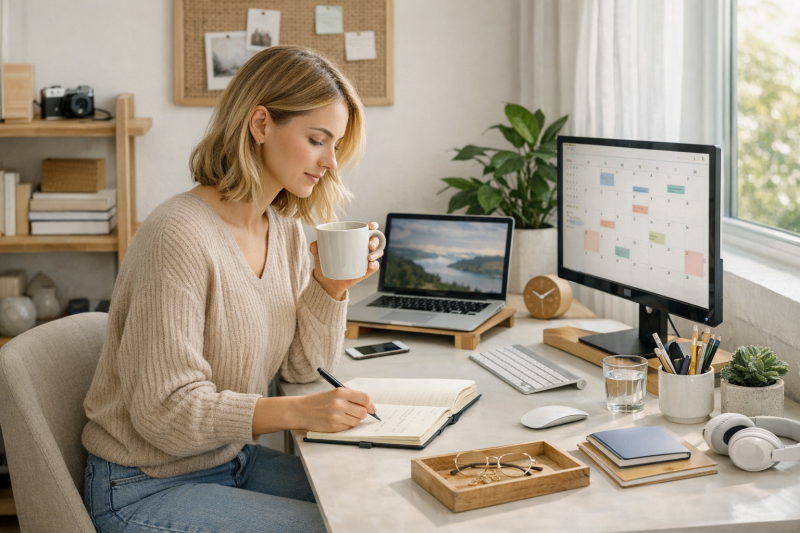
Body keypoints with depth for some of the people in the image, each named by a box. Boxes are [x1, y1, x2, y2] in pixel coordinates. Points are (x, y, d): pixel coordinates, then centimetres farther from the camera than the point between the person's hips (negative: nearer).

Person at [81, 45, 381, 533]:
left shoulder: (287, 231, 3)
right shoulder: (181, 236, -24)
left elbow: (302, 366, 7)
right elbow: (165, 410, -25)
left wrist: (331, 286, -9)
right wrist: (297, 412, -29)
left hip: (234, 458, 8)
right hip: (147, 489, -8)